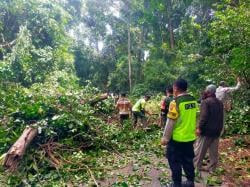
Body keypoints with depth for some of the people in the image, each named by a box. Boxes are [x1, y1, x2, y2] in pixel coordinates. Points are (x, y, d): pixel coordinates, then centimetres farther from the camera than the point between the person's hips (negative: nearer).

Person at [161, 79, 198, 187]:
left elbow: (170, 122, -19)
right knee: (188, 160, 20)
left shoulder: (176, 102, -20)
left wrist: (165, 137, -10)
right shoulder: (193, 100, 1)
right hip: (190, 137, 7)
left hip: (177, 138, -7)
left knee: (175, 162, 9)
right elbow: (193, 118, 10)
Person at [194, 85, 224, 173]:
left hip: (206, 130, -7)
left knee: (200, 149, 4)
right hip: (217, 130, 7)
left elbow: (204, 116, -22)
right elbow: (221, 117, 17)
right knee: (214, 151, 13)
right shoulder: (220, 103, 11)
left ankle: (196, 165, 12)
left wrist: (199, 128, -20)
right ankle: (212, 167, 21)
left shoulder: (206, 102, -15)